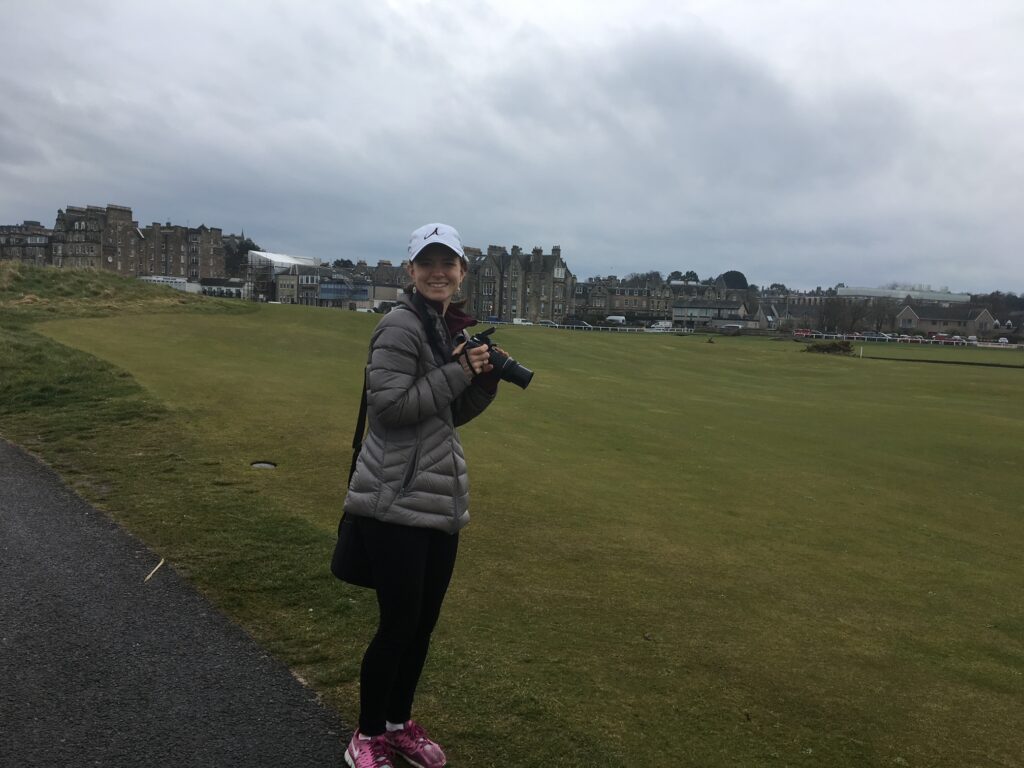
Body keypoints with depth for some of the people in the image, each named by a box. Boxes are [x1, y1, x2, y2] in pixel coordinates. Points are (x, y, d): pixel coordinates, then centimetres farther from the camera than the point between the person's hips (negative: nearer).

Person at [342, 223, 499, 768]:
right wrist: (458, 372, -17)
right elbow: (390, 405, -22)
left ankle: (399, 723, 36)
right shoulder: (400, 325, -13)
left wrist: (485, 376, 1)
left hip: (442, 499, 8)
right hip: (397, 501, -8)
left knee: (424, 623, 17)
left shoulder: (454, 329, 12)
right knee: (398, 624, 1)